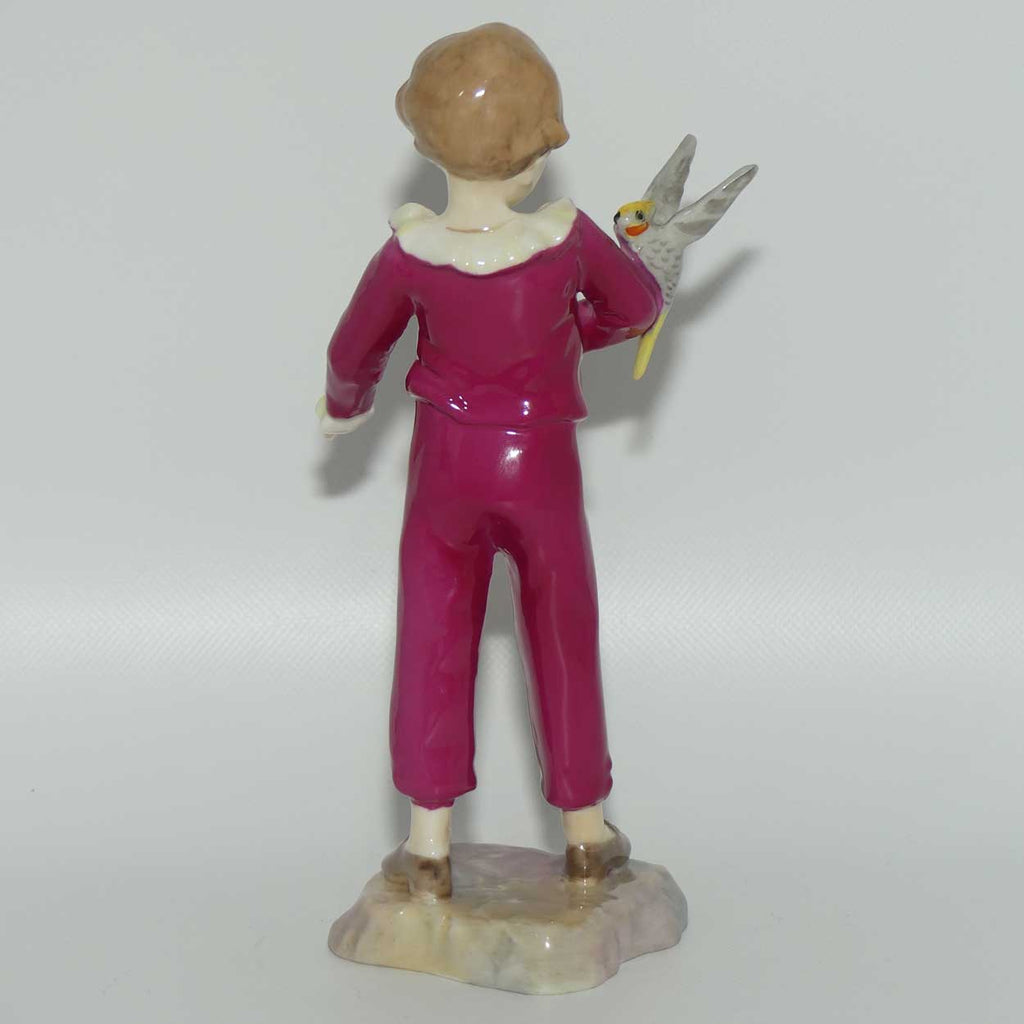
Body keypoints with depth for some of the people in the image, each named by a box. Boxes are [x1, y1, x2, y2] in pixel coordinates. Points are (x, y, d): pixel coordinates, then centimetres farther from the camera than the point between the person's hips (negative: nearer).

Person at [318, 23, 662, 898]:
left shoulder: (411, 251, -18)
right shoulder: (567, 237, -21)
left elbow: (354, 349, -2)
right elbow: (639, 306, -2)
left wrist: (345, 403, 21)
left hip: (447, 464, 1)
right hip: (540, 466, -1)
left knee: (435, 645, 14)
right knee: (563, 640, 16)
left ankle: (429, 846, 17)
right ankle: (586, 832, 28)